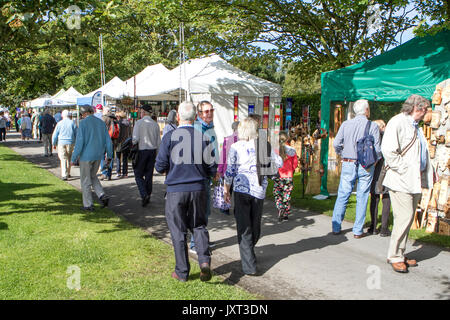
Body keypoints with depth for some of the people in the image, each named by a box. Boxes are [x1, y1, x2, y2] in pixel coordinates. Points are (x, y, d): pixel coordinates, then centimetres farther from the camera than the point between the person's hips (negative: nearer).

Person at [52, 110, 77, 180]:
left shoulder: (59, 123, 0)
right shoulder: (72, 123, 2)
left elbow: (55, 135, 4)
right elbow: (76, 134, 4)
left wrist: (54, 144, 16)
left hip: (61, 143, -1)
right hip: (70, 143, 2)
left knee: (63, 159, -1)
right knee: (69, 159, 15)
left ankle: (64, 175, -11)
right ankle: (68, 173, 22)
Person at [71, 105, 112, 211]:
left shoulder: (83, 123, -11)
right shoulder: (101, 122, 5)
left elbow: (79, 142, -16)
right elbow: (108, 141, 6)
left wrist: (74, 158, -10)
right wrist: (109, 155, 14)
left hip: (86, 156, -5)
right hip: (98, 155, 6)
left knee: (85, 180, 7)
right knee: (93, 176, 23)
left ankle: (88, 205, 12)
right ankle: (102, 196, 4)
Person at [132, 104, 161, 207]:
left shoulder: (139, 123, -8)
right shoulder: (155, 124, 5)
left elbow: (135, 138, -16)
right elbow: (159, 141, 6)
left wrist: (132, 145, 3)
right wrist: (157, 153, 16)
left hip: (142, 151, -4)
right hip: (152, 151, 4)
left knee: (138, 174, 4)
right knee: (149, 174, 12)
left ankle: (144, 194, -14)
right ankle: (148, 196, 18)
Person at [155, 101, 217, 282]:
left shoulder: (170, 137, -9)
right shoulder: (203, 137, -3)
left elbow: (160, 166, -6)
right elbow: (212, 168, -1)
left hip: (176, 189, -2)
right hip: (198, 188, 2)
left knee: (178, 230, 9)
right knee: (198, 226, 17)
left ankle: (182, 272, 17)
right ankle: (204, 260, -2)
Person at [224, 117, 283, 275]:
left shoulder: (236, 147, -6)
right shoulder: (264, 145, 1)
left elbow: (230, 171, -4)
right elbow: (279, 163, 11)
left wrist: (226, 190, 8)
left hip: (242, 190, -3)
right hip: (259, 191, 3)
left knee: (244, 228, 4)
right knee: (256, 225, 19)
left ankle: (249, 266, 3)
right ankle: (249, 254, 41)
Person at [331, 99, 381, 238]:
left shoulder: (346, 124, 0)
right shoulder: (373, 126, -6)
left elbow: (336, 144, -3)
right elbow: (377, 149, -8)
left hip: (348, 164, 1)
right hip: (366, 166, -1)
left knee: (342, 195, 9)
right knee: (362, 198, 7)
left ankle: (336, 227, 13)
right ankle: (358, 230, 12)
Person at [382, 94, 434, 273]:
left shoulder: (415, 126, 21)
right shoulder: (397, 122, -8)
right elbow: (388, 150, -19)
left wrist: (428, 173, 15)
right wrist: (405, 170, -18)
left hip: (415, 181, 9)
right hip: (402, 181, -9)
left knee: (408, 218, 12)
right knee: (404, 218, -9)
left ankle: (400, 255, 21)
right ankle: (394, 257, 3)